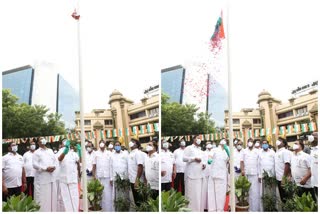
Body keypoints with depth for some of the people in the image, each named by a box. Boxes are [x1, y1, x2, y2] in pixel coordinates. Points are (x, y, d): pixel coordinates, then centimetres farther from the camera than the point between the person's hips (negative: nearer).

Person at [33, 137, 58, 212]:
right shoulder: (37, 152, 3)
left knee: (53, 195, 8)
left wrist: (54, 167, -6)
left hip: (52, 177, 5)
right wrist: (46, 168, -16)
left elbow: (56, 161, 16)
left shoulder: (50, 151, 19)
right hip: (42, 178, -5)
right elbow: (35, 164, -9)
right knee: (42, 197, -5)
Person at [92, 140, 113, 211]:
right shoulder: (96, 153, 7)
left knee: (108, 194, -3)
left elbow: (111, 166, 0)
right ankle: (102, 208, 15)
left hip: (107, 177, -2)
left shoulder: (109, 153, 2)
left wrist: (111, 178, -4)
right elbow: (94, 166, 7)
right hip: (99, 177, 2)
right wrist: (94, 176, -2)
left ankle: (109, 210, 4)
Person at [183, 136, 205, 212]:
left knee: (198, 193, 7)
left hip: (199, 174, 7)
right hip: (191, 174, -7)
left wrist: (203, 164, 7)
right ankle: (191, 209, -2)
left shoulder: (200, 150, 22)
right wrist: (194, 158, -16)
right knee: (191, 193, -6)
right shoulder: (189, 148, 0)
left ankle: (198, 209, 12)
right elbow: (184, 158, -11)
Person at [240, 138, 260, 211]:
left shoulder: (257, 151, 8)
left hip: (255, 173, -1)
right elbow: (242, 161, 7)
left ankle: (255, 208, 0)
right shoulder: (244, 151, 11)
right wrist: (242, 170, -6)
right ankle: (248, 208, 10)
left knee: (255, 191, -4)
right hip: (246, 173, 1)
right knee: (247, 191, 3)